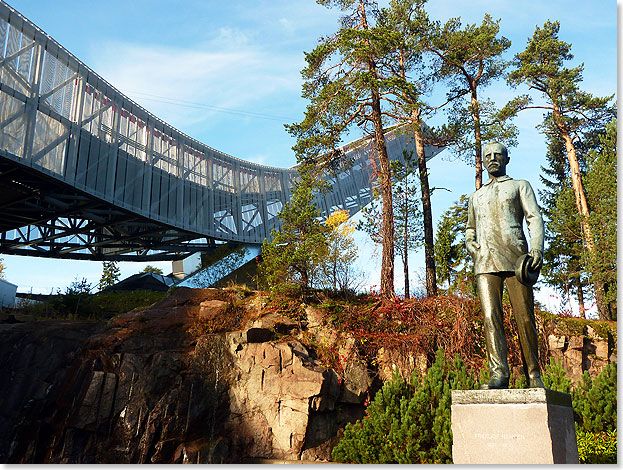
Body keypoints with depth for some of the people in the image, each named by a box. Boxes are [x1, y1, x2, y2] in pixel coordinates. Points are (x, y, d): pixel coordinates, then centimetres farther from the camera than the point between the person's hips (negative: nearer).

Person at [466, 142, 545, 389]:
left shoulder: (520, 186, 19)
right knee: (491, 316, -12)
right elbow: (470, 230, 36)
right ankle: (498, 373, -17)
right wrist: (470, 243, 11)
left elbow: (534, 219, 6)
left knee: (525, 318, -6)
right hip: (485, 261, 3)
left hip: (515, 257, -2)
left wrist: (537, 249, -11)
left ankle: (534, 375, 3)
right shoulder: (476, 196, 30)